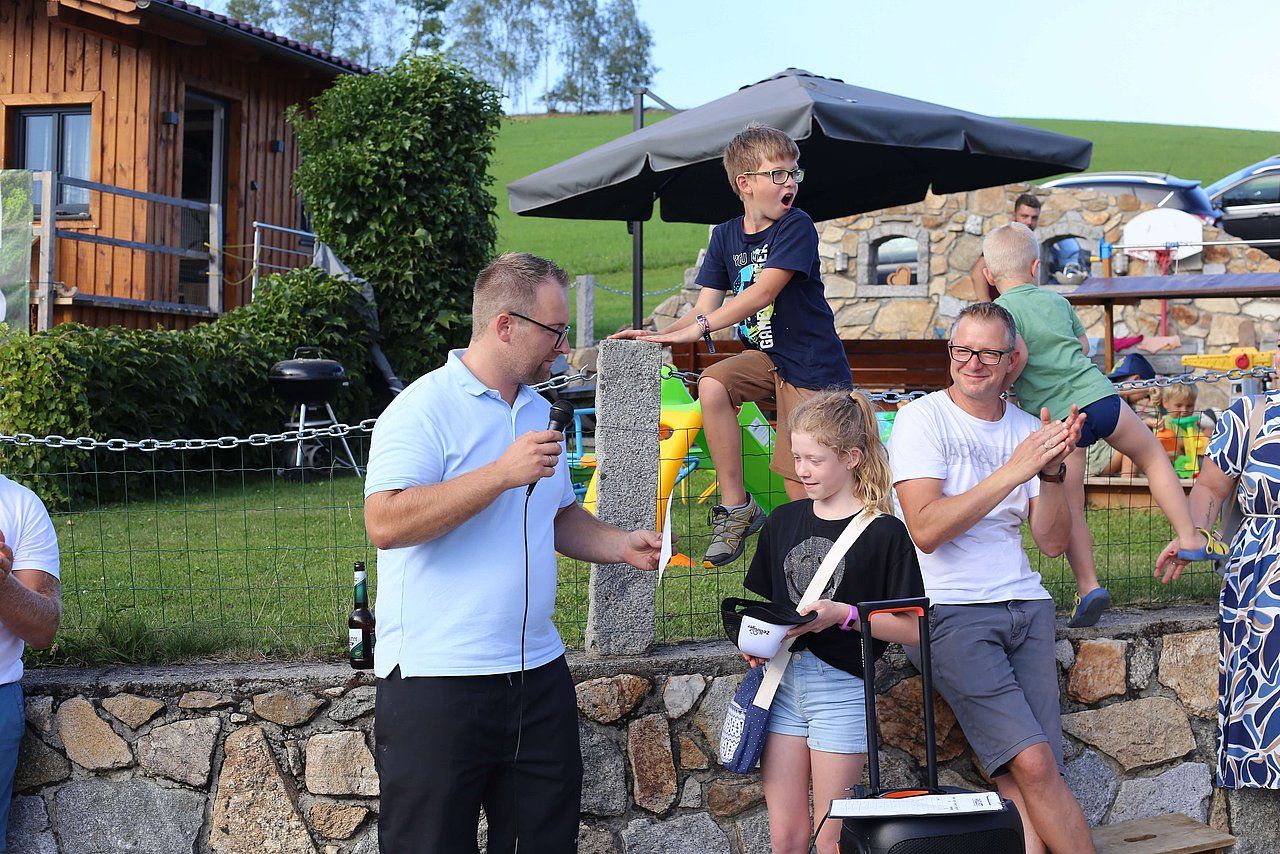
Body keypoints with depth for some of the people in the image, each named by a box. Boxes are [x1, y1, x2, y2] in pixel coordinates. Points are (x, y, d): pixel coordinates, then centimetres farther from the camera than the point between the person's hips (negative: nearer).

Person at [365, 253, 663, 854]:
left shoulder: (540, 412, 15)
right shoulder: (423, 409, -10)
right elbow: (385, 523, -24)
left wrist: (623, 547, 7)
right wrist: (504, 473, -24)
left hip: (538, 670, 7)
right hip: (437, 683, -7)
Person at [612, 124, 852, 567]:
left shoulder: (796, 227, -12)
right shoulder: (726, 236, 6)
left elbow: (763, 292, -24)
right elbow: (706, 307, 2)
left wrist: (699, 326, -31)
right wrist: (661, 334, -17)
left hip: (810, 365, -5)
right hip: (765, 356, 5)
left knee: (800, 486, -8)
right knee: (712, 385, -24)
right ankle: (735, 507, -13)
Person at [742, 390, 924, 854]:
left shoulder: (884, 532, -7)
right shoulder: (783, 521, 9)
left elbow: (912, 629, -8)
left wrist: (844, 615, -19)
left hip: (841, 689, -5)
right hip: (782, 681, 5)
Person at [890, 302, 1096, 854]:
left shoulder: (1027, 430, 13)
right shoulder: (922, 419, -2)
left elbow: (1052, 542, 9)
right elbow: (927, 530, -14)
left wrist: (1051, 472, -8)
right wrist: (1013, 471, -17)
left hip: (1025, 606, 5)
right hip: (948, 613, -5)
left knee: (1023, 780, -10)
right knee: (1032, 762, -17)